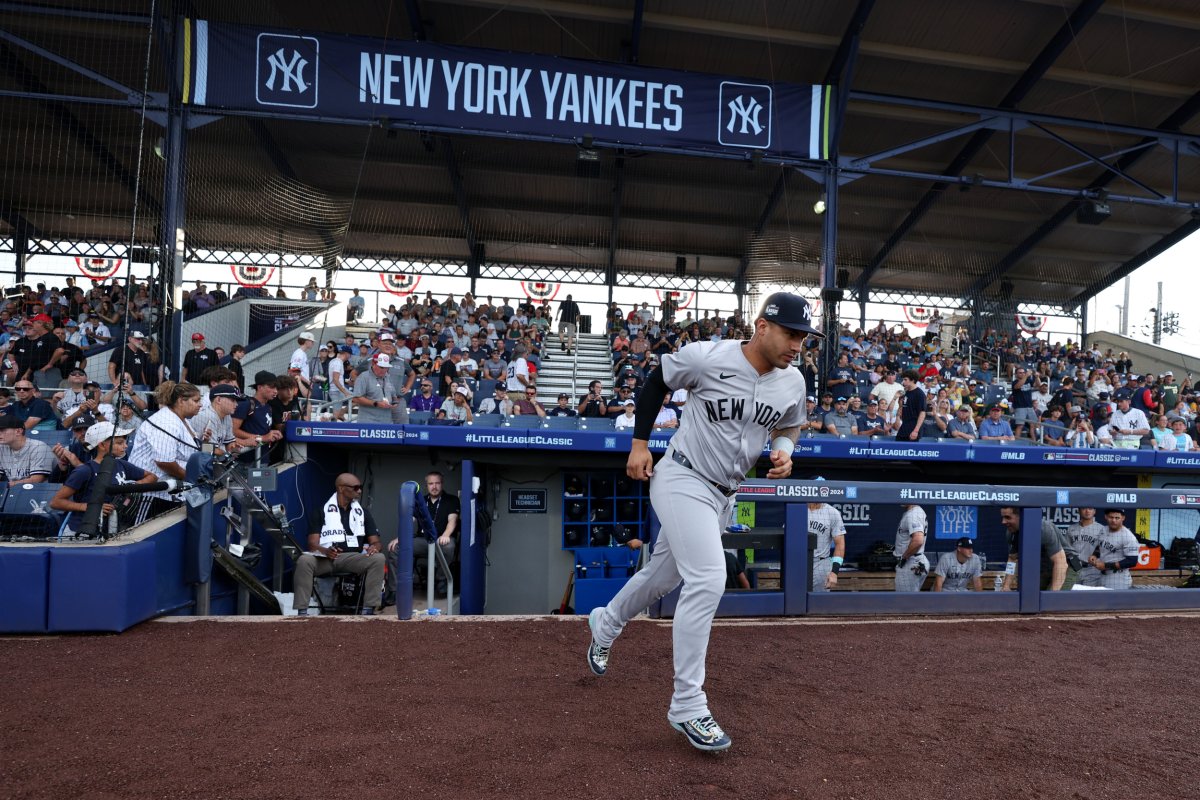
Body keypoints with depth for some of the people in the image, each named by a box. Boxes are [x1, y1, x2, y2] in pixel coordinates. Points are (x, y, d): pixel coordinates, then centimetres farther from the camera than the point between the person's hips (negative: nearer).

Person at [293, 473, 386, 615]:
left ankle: (368, 610, -30)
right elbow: (312, 543, 0)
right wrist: (325, 550, -24)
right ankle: (302, 612, -31)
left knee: (379, 558, -28)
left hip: (352, 557, 2)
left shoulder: (363, 512, 17)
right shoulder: (320, 511, 10)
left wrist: (374, 547, -16)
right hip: (325, 557, -1)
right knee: (304, 560, -33)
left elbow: (375, 542, 11)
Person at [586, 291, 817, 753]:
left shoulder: (793, 383, -4)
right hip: (682, 480, -7)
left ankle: (605, 624, 49)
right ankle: (687, 706, -9)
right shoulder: (706, 357, -20)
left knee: (664, 577, 20)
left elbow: (788, 426, 16)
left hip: (724, 495, 7)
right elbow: (655, 383, -2)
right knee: (708, 579, -22)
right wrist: (640, 443, -4)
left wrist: (783, 451, -6)